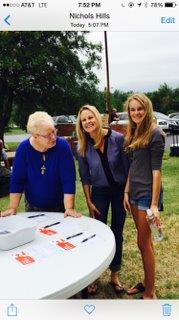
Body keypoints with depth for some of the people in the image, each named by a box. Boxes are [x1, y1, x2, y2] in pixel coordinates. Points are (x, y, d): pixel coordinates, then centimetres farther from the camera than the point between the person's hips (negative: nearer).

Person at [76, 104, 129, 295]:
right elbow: (85, 177, -1)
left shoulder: (117, 138, -15)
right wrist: (89, 202, -2)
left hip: (120, 190, 0)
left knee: (117, 234, 11)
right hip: (99, 192, 1)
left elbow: (127, 167, -8)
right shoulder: (83, 147, -8)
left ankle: (114, 274, 30)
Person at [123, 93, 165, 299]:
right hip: (134, 192, 7)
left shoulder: (154, 133, -13)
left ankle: (150, 293, 18)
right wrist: (126, 192, 10)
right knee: (144, 241, 16)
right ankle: (147, 282, 32)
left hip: (148, 193, -7)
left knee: (143, 243, 2)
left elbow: (156, 170, -16)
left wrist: (154, 204, -17)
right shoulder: (134, 133, 10)